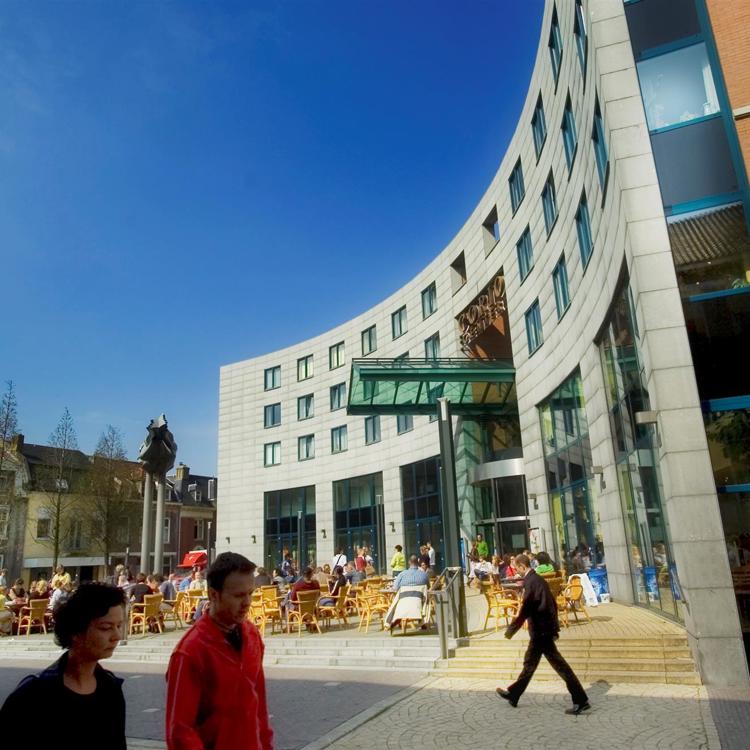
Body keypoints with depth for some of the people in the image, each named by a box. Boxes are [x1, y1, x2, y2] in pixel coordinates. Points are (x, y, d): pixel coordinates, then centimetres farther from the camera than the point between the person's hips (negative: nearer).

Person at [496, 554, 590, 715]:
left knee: (559, 665, -3)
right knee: (530, 662, 17)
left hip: (540, 630, -10)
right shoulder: (538, 579, 11)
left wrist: (511, 630, -14)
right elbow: (552, 603, 16)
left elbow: (525, 609, -22)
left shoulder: (530, 582, -19)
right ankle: (513, 694, 29)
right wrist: (554, 627, 22)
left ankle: (581, 701, 3)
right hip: (545, 628, 10)